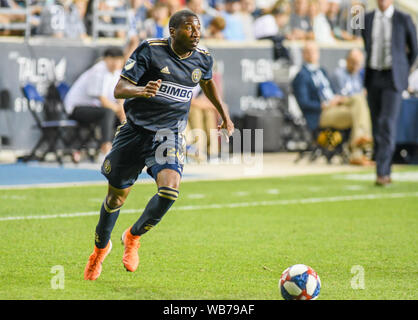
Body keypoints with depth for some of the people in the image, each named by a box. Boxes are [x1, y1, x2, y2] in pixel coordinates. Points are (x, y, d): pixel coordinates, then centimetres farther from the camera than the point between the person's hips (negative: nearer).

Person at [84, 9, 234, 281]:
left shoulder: (203, 59, 0)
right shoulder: (150, 50, -12)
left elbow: (207, 82, 26)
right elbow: (119, 89, -14)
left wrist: (224, 114, 33)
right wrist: (140, 90, -35)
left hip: (170, 133, 2)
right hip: (136, 129, -1)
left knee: (170, 190, -25)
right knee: (117, 196, 10)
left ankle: (133, 237, 2)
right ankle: (101, 247, 39)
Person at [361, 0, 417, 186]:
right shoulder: (366, 19, 5)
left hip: (393, 79, -4)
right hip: (373, 78, 4)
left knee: (388, 124, -14)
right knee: (377, 126, 7)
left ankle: (382, 173, -15)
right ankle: (384, 172, 15)